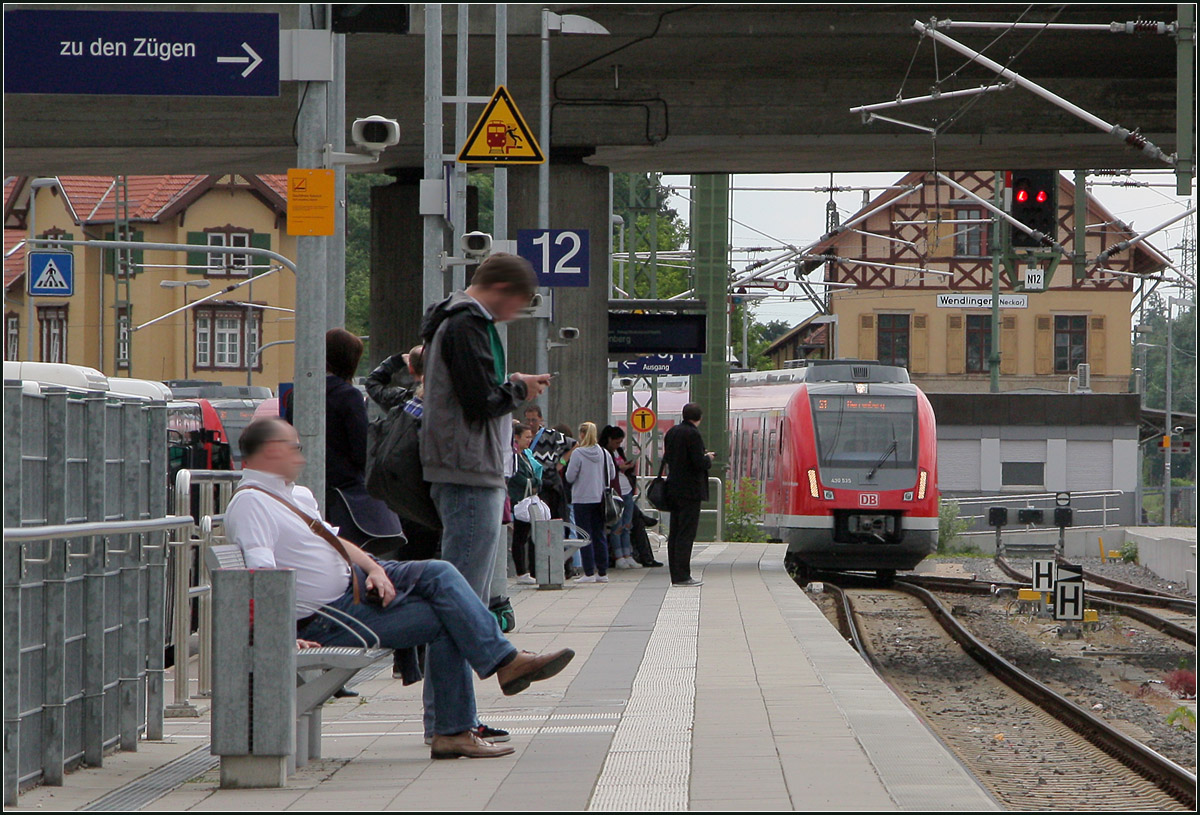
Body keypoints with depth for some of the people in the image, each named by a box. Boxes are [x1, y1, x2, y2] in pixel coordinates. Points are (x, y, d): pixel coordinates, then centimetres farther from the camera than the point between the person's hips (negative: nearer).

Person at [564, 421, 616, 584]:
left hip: (582, 500, -4)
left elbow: (570, 477, -11)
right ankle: (602, 572, 11)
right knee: (600, 535, 10)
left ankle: (589, 573, -3)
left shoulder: (578, 453, -12)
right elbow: (612, 474, 8)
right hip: (600, 499, 4)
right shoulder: (604, 453, 1)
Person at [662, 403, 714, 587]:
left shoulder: (672, 432, 9)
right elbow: (699, 463, -20)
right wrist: (708, 458, 2)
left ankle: (676, 575, 13)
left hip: (673, 488, 8)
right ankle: (682, 576, -8)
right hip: (690, 490, -8)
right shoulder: (692, 434, -16)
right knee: (686, 533, -6)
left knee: (675, 533, 10)